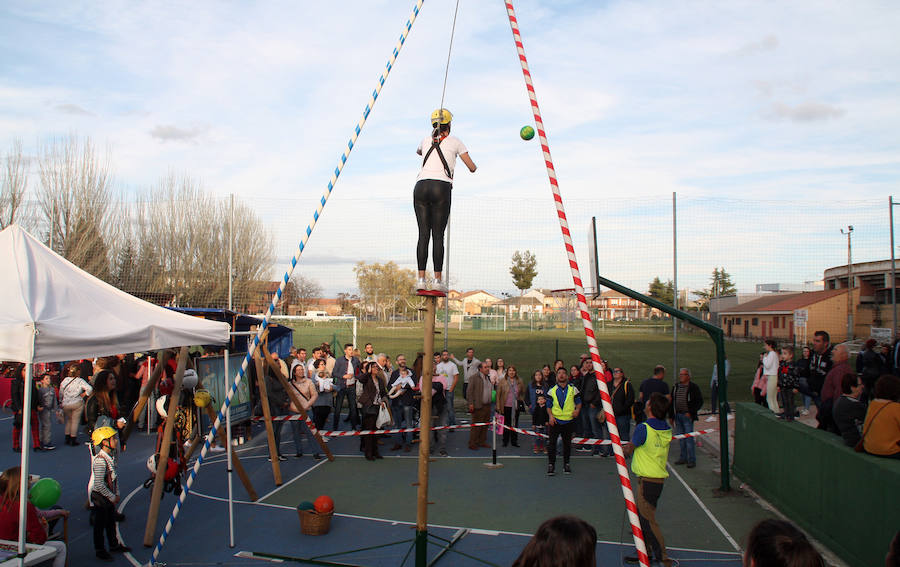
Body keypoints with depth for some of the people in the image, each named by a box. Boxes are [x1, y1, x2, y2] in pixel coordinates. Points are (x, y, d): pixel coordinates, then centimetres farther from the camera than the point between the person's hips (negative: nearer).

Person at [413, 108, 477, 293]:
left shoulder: (426, 141, 21)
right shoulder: (455, 142, 12)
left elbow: (418, 151, 47)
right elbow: (472, 168, 13)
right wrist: (473, 167, 38)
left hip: (421, 186, 3)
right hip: (441, 187, -3)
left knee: (423, 234, 1)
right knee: (438, 235, -3)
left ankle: (421, 278, -5)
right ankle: (438, 279, -8)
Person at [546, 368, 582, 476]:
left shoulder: (573, 389, 4)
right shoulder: (552, 391, 7)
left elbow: (579, 402, 10)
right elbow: (548, 406, 10)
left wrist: (577, 410, -10)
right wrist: (550, 415, -7)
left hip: (569, 420, 0)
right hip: (555, 420, 0)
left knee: (567, 443, 9)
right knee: (551, 442, -7)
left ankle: (566, 464, 23)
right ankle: (551, 465, 2)